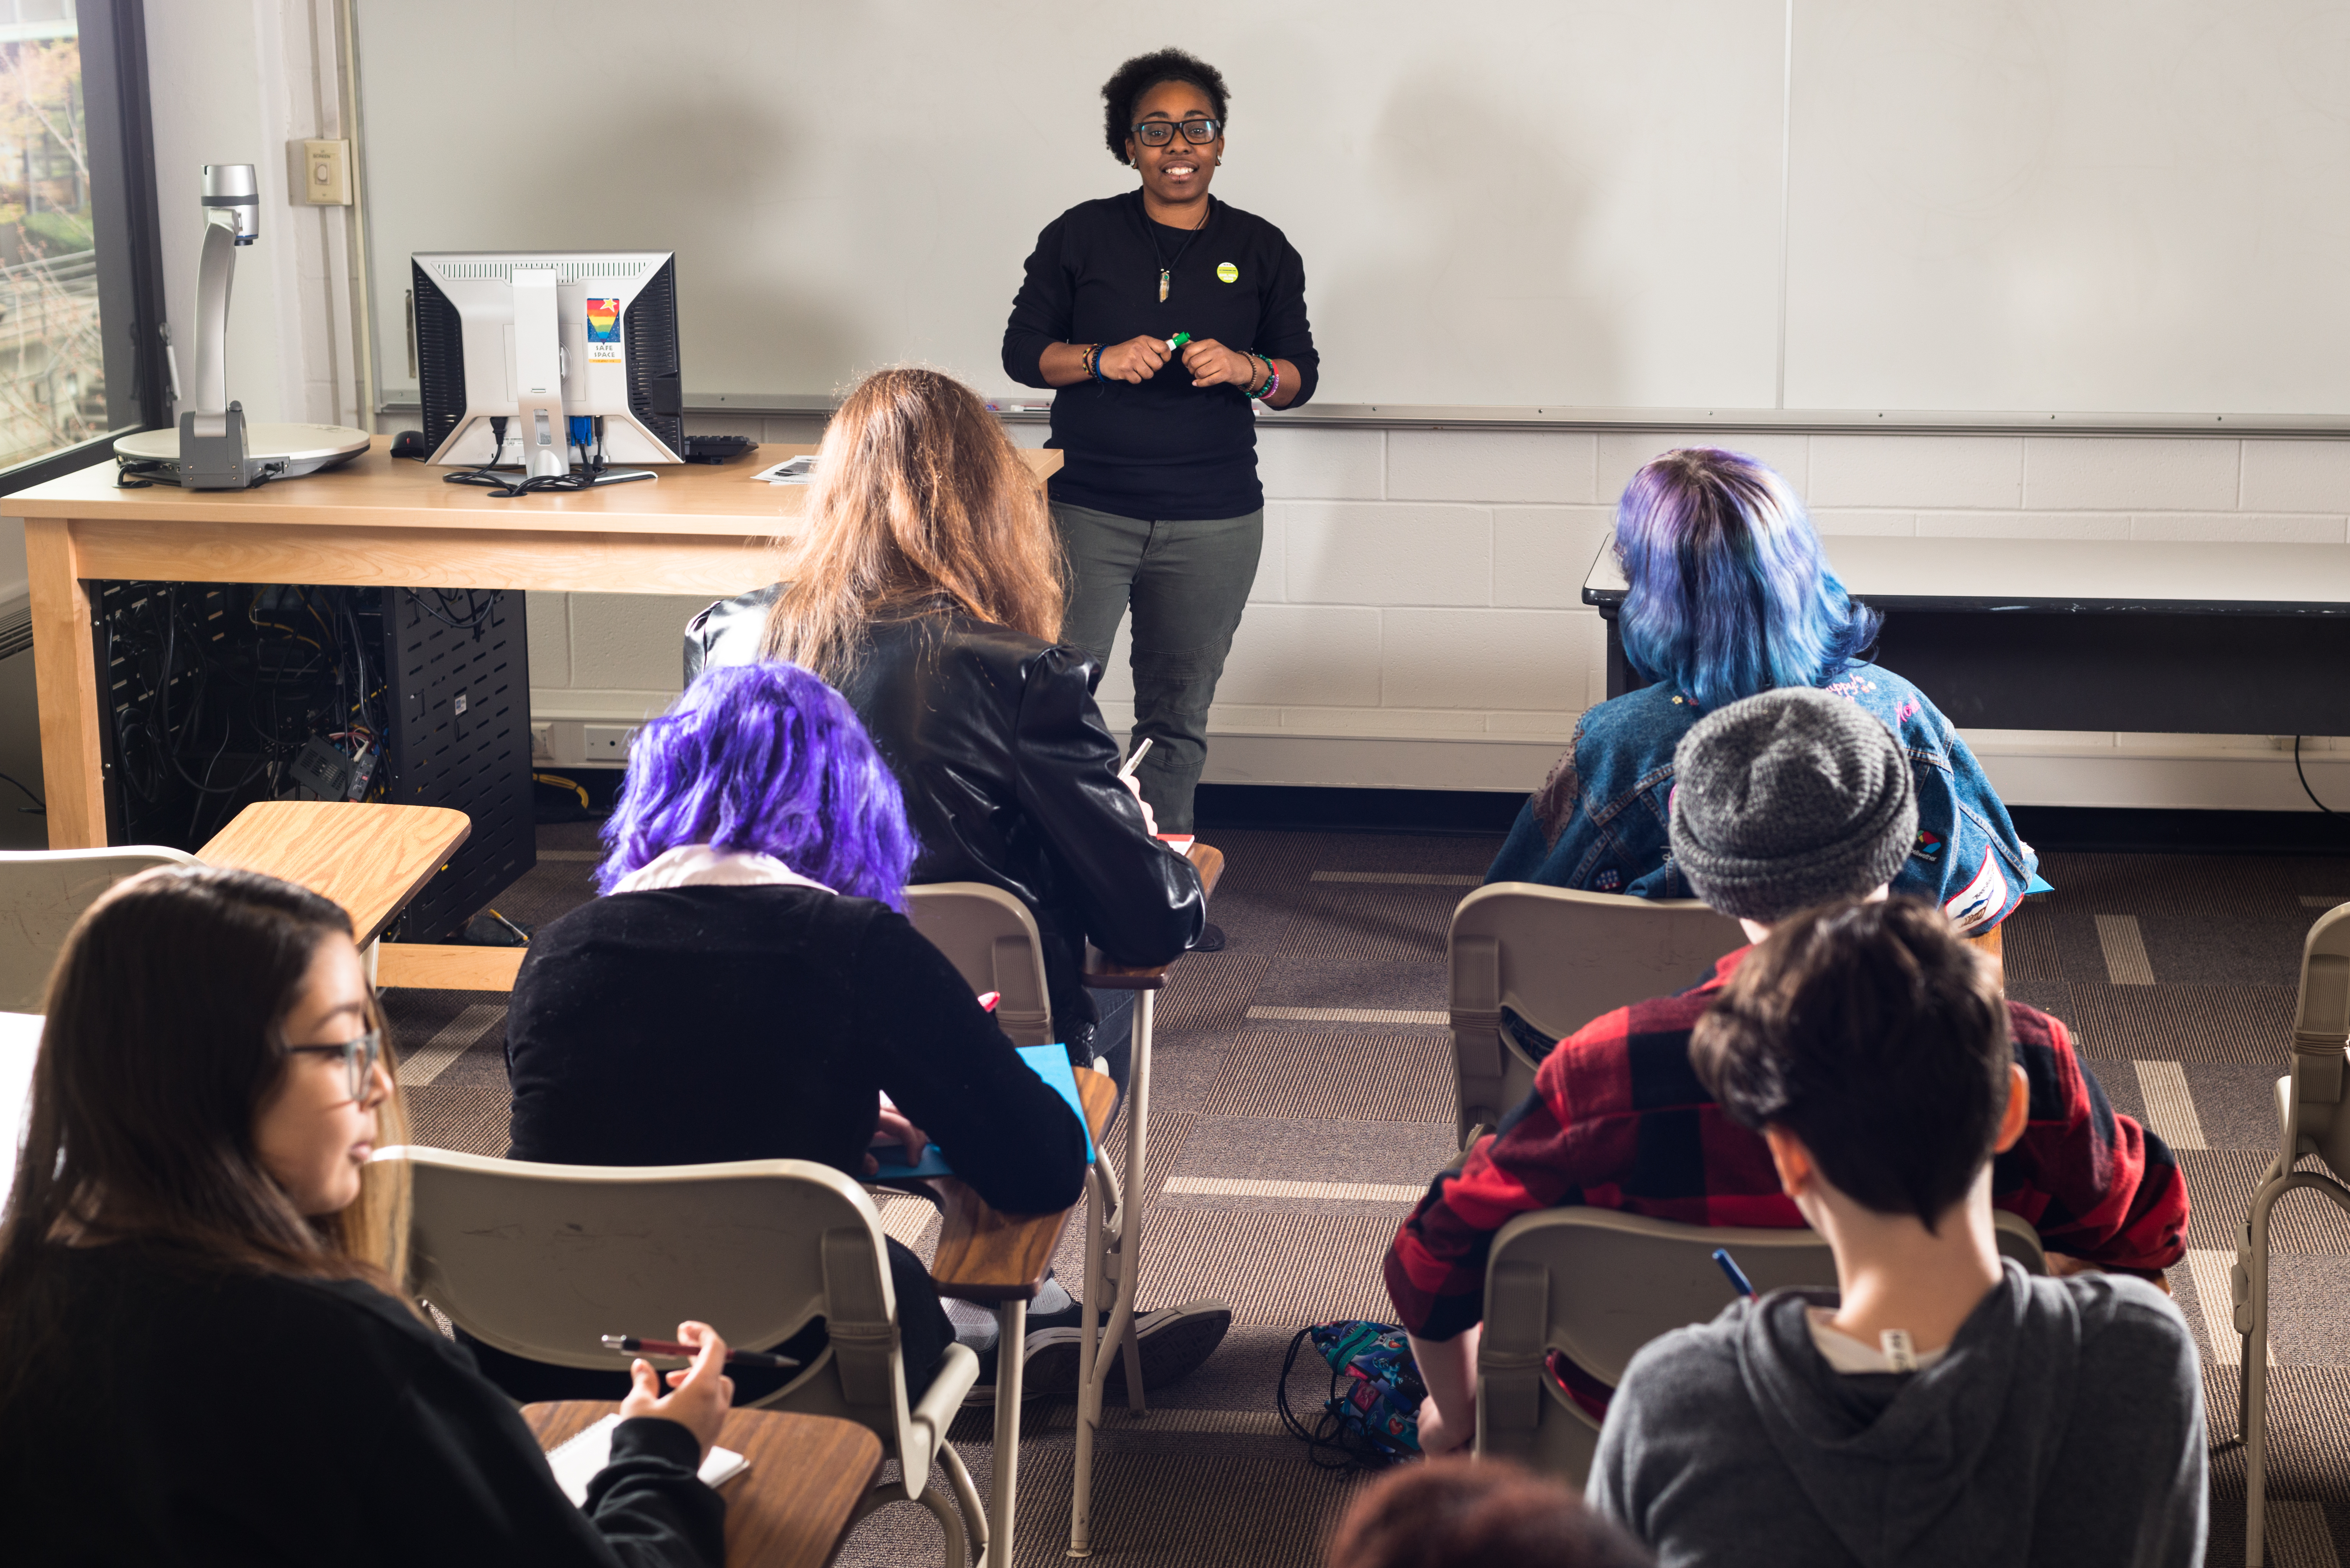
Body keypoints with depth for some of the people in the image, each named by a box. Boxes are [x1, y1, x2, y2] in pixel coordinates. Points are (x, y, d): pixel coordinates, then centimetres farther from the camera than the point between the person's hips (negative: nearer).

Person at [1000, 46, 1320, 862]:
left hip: (1214, 523, 2)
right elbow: (1021, 350, 4)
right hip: (1086, 510, -1)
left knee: (1178, 716, 7)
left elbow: (1301, 374, 9)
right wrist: (1102, 360, -14)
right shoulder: (1080, 236, 3)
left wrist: (1248, 370, -13)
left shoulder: (1262, 250, 7)